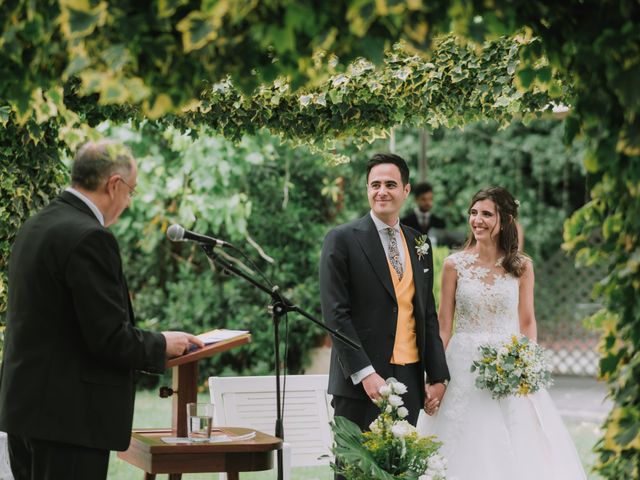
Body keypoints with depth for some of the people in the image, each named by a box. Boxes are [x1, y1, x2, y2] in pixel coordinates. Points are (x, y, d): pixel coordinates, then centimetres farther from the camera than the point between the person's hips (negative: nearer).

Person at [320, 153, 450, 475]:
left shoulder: (419, 244, 13)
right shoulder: (342, 240, -3)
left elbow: (428, 315, 17)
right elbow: (335, 314, -9)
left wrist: (437, 376, 9)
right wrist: (365, 374, -16)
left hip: (409, 377, 5)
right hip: (360, 381, -5)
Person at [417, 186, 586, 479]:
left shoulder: (521, 266, 2)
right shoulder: (455, 264, 0)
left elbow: (527, 322, 6)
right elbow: (443, 324, 2)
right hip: (464, 365, 0)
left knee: (516, 450, 2)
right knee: (468, 451, 3)